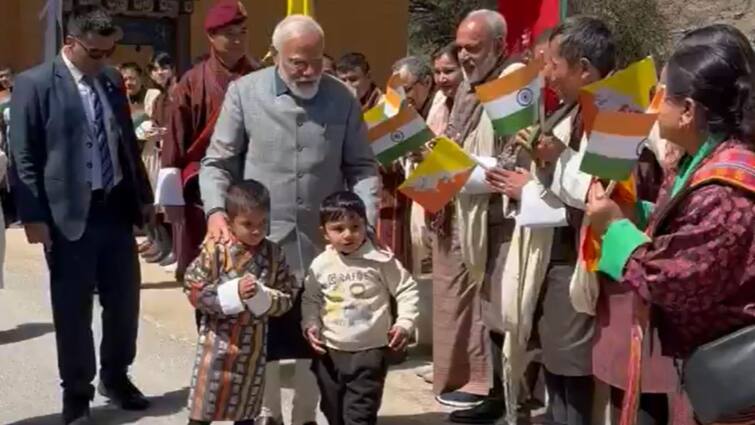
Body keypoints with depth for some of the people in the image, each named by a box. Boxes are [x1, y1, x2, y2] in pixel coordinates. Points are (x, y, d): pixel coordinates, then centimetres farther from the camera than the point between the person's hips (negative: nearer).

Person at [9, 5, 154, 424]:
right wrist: (34, 216, -14)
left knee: (124, 301, 13)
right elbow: (23, 157, -8)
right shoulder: (35, 83, -7)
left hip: (117, 208, 5)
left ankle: (115, 377, 33)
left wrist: (143, 196, 17)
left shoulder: (112, 80, 10)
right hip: (70, 214, -5)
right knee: (73, 310, 6)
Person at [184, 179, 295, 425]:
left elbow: (286, 299, -1)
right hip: (218, 341, -3)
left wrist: (262, 297, -20)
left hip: (253, 345, 3)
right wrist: (234, 292, -22)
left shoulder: (274, 254, -2)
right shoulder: (215, 250, -12)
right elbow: (194, 292, -12)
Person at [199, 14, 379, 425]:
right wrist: (216, 211, -16)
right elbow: (217, 163, 0)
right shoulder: (244, 92, -2)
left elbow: (362, 168, 5)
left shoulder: (342, 99, 2)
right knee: (262, 336, 12)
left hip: (323, 244, 1)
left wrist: (364, 219, -10)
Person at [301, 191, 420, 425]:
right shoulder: (319, 265, -2)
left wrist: (405, 323, -13)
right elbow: (310, 300, 11)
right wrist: (310, 325, -4)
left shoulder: (381, 260, -10)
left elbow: (407, 291, -3)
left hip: (370, 350, -4)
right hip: (330, 352, 4)